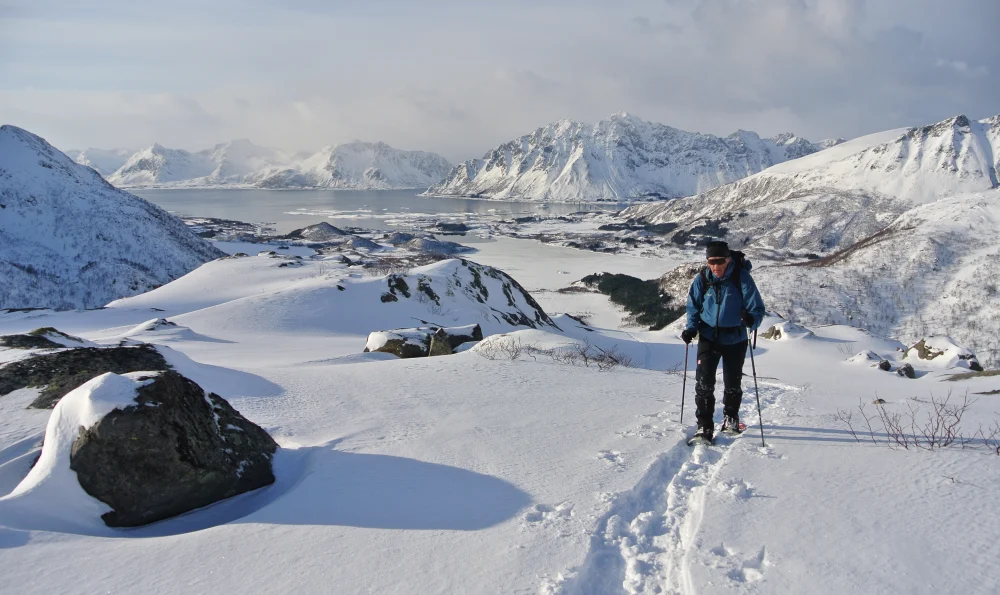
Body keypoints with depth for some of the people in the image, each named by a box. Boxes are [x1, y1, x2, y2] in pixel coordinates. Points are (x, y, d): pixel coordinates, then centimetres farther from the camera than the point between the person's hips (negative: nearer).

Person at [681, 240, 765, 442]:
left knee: (733, 383, 14)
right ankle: (705, 426, 1)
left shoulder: (742, 278, -14)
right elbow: (693, 307, 6)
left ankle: (731, 418, 38)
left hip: (735, 340, -1)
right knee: (704, 383, -9)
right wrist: (691, 328, -10)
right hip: (708, 337, 1)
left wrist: (751, 319, -34)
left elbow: (757, 308, -12)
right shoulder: (701, 280, -6)